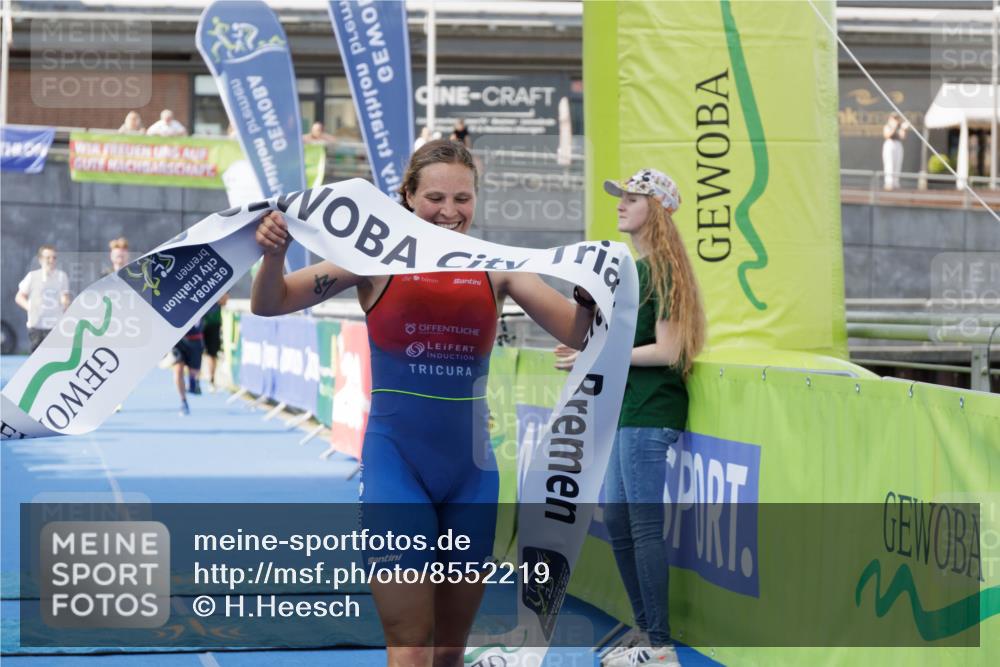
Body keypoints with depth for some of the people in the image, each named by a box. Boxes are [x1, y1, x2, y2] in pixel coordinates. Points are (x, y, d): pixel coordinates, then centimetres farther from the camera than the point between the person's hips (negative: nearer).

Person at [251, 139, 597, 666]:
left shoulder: (496, 268, 2)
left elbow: (577, 331, -1)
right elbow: (269, 304, -7)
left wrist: (592, 289, -21)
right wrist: (274, 254, -27)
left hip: (471, 469, 4)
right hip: (396, 464, -3)